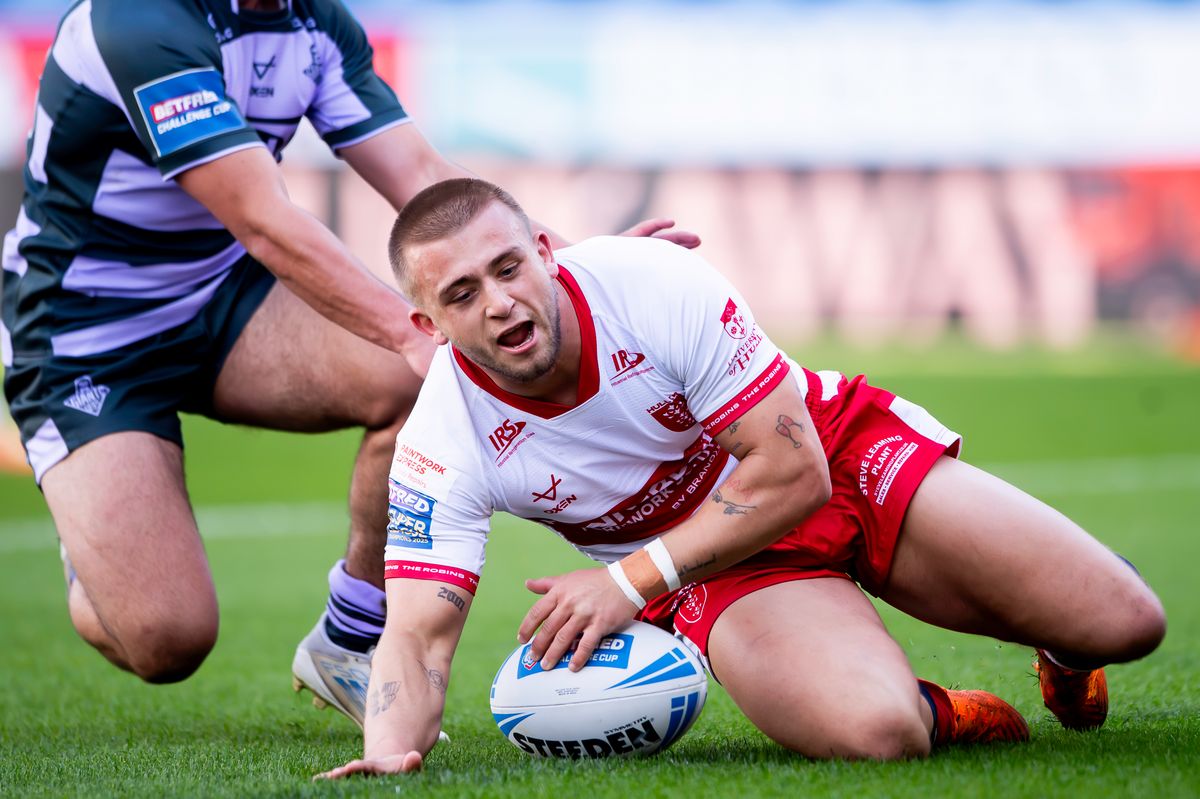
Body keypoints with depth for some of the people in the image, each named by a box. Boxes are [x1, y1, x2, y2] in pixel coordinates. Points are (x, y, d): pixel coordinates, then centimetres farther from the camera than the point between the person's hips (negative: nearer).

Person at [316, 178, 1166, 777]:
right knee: (871, 733, -34)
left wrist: (631, 580, -27)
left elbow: (796, 470, -22)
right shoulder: (442, 448, -20)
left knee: (1123, 622, -12)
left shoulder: (655, 283, -27)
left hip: (840, 453, 0)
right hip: (720, 572, 0)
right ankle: (937, 714, 4)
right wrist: (387, 753, -43)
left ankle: (1055, 641, 26)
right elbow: (417, 638, -20)